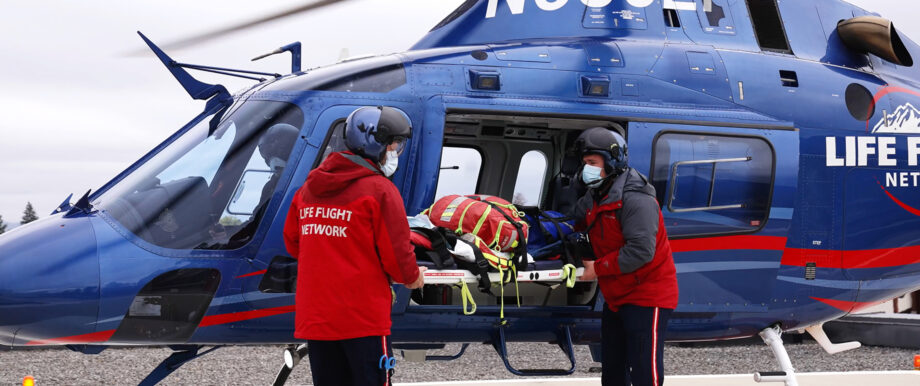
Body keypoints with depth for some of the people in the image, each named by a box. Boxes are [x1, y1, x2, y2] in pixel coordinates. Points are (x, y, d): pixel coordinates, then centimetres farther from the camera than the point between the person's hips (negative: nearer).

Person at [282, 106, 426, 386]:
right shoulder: (379, 190, -10)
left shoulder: (308, 189, 10)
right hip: (363, 319, -6)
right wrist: (412, 278, 9)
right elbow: (396, 250, -10)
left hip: (313, 318, 6)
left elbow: (292, 242, 17)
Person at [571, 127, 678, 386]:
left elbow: (640, 251, -30)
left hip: (646, 296, -10)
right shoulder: (596, 196, 9)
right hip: (617, 297, 10)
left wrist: (598, 268, -23)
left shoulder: (635, 199, -22)